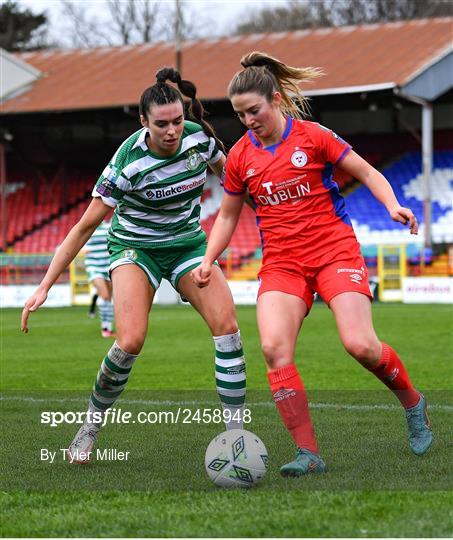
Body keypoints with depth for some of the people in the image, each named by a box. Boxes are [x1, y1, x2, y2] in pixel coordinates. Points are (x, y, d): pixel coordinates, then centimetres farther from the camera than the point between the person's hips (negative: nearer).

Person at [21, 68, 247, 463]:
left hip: (188, 242, 4)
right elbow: (85, 226, -20)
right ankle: (90, 428, 0)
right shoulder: (128, 163, -26)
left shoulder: (199, 137, -15)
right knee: (131, 340, -23)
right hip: (135, 246, -4)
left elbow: (229, 175, 10)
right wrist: (45, 286, -21)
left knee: (227, 326, -17)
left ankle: (237, 431, -10)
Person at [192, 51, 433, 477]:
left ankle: (412, 401, 14)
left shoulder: (313, 137, -4)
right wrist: (207, 261, 6)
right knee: (274, 348, -21)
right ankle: (309, 454, -15)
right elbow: (227, 216, 18)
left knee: (360, 345, -18)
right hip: (281, 263, 3)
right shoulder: (239, 157, 6)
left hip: (335, 250, -3)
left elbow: (368, 173, 3)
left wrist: (392, 206, -14)